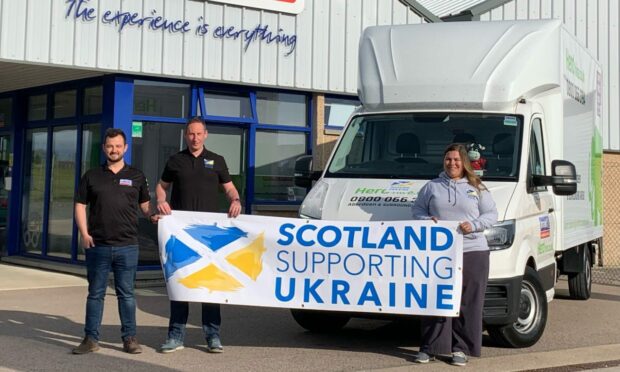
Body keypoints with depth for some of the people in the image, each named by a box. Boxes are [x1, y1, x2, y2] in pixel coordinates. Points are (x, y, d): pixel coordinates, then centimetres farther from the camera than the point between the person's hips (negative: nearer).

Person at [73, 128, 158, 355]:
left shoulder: (136, 176, 8)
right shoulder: (92, 176, 7)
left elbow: (145, 204, 16)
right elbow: (80, 205, 7)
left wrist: (152, 215, -5)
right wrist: (84, 233, -5)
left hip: (127, 245, 0)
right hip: (97, 245, 0)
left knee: (126, 293, 5)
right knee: (95, 293, 7)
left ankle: (129, 338, 13)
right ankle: (91, 338, 13)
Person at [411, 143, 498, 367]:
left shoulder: (476, 188, 10)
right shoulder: (432, 187, 13)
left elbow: (492, 214, 9)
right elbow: (417, 209, 16)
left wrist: (474, 225, -9)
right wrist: (426, 220, -6)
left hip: (473, 252, 0)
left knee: (467, 303, 0)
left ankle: (461, 348, 10)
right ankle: (430, 347, 7)